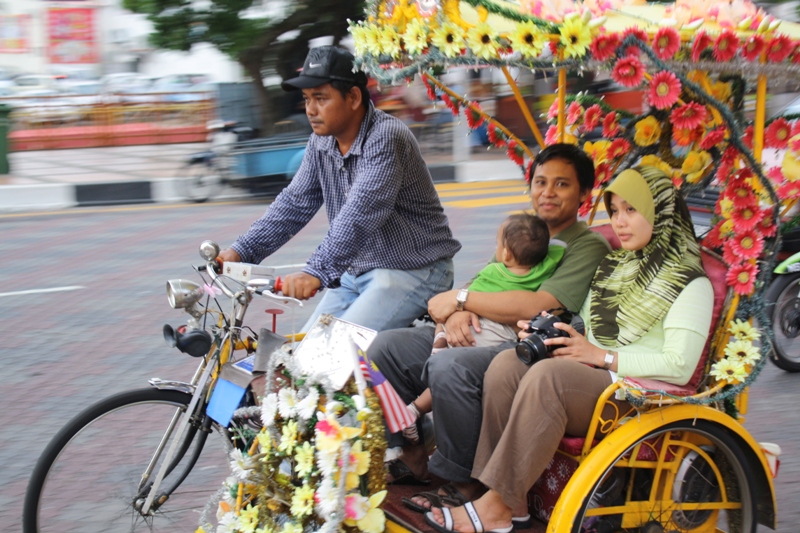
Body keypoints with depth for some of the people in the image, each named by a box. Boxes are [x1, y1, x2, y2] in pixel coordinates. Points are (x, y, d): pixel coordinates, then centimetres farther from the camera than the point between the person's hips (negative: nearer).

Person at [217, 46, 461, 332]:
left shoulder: (386, 139, -23)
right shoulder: (321, 143, 5)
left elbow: (360, 215, -34)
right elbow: (294, 202, 6)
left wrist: (316, 272, -44)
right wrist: (241, 251, -6)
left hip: (412, 271, -8)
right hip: (357, 271, 8)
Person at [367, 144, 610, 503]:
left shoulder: (588, 246, -4)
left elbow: (537, 306, -18)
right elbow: (485, 285, 16)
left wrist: (461, 298, -11)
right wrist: (460, 312, -10)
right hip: (475, 336, 9)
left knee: (449, 368, -35)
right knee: (386, 346, -2)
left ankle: (461, 484, -18)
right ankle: (413, 457, 8)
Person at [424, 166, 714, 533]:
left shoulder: (689, 282, -2)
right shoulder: (611, 266, 21)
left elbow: (679, 367, -12)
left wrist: (600, 355, -16)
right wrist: (549, 334, 4)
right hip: (590, 383, 7)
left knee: (548, 375, -33)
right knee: (507, 363, -21)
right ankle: (487, 485, -26)